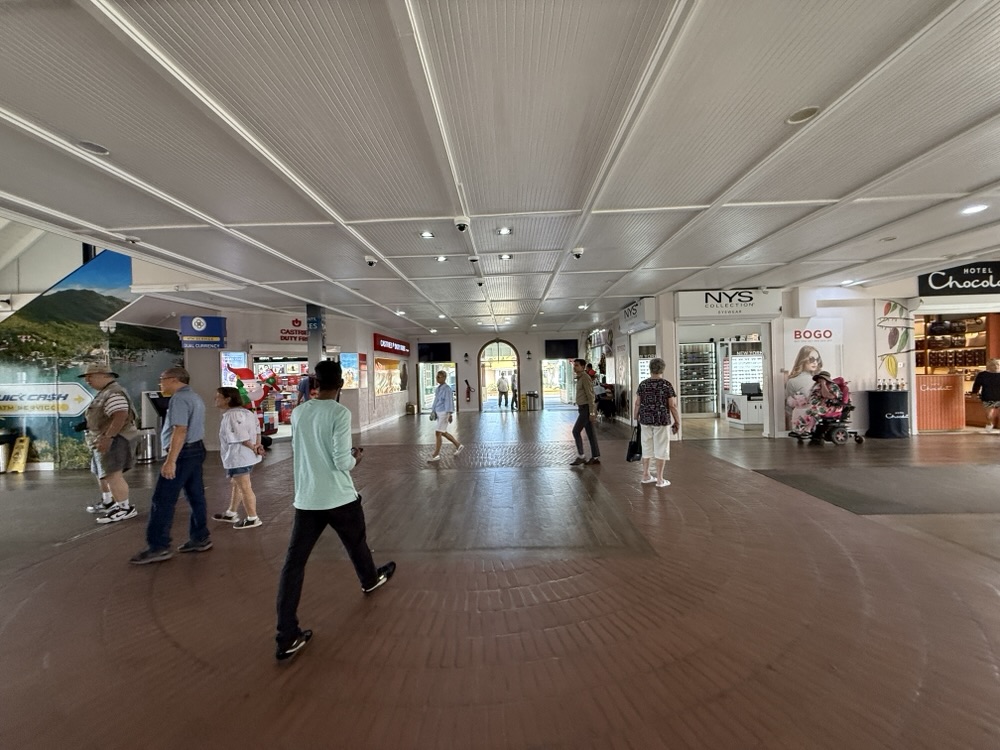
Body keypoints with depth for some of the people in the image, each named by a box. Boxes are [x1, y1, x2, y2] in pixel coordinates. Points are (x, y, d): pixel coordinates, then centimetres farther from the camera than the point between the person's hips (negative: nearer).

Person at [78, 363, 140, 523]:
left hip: (114, 440, -12)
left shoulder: (114, 393, -19)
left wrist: (107, 437, -32)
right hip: (106, 440, 12)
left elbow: (120, 416, -31)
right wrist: (86, 425, 21)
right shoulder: (105, 392, 18)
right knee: (102, 473, 22)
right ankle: (108, 502, 36)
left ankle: (125, 508, -8)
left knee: (112, 475, -13)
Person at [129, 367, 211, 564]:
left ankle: (158, 547, 0)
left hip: (183, 453, -10)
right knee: (196, 496, 12)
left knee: (163, 500, -4)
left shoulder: (179, 398, -15)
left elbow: (180, 431, -24)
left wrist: (170, 460, -26)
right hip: (196, 449, 10)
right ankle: (200, 538, 18)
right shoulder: (195, 397, 18)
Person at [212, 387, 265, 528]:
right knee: (236, 484, 23)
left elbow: (241, 437, -23)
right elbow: (256, 429, 12)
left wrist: (253, 448, -11)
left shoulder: (231, 415, -20)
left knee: (244, 487, -1)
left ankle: (253, 518, 8)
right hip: (245, 456, 11)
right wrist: (257, 444, 2)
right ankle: (231, 514, 37)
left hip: (238, 457, -11)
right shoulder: (245, 412, 11)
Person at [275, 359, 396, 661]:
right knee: (356, 542, 23)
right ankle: (370, 579, 49)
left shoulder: (298, 413, 3)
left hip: (306, 499, 4)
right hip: (340, 497, -4)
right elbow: (342, 461, -18)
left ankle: (287, 637, 6)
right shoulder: (340, 413, -16)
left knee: (293, 563, 5)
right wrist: (355, 458, 2)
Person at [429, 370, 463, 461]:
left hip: (445, 413, -10)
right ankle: (458, 446, 28)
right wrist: (432, 412, 16)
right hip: (439, 413, 10)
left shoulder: (447, 389, -16)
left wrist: (450, 415, -27)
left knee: (437, 433, -7)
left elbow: (449, 402, -22)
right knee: (443, 433, 16)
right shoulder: (439, 388, 13)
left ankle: (436, 455, 1)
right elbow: (436, 401, 18)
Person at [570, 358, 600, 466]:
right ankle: (595, 457, 13)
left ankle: (580, 456, -1)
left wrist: (592, 412, -22)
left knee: (576, 431, -7)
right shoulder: (580, 378, 16)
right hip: (583, 408, 10)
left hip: (587, 408, -10)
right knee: (590, 433, 9)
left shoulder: (585, 378, -14)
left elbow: (590, 396, -19)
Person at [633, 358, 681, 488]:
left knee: (646, 448, 13)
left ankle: (645, 476, 20)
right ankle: (659, 479, 7)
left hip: (646, 420, 4)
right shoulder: (666, 384, -8)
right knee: (661, 449, 3)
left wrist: (636, 418, 13)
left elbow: (637, 404, 3)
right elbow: (672, 406, -9)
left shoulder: (643, 384, 1)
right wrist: (677, 422, 0)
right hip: (662, 420, -3)